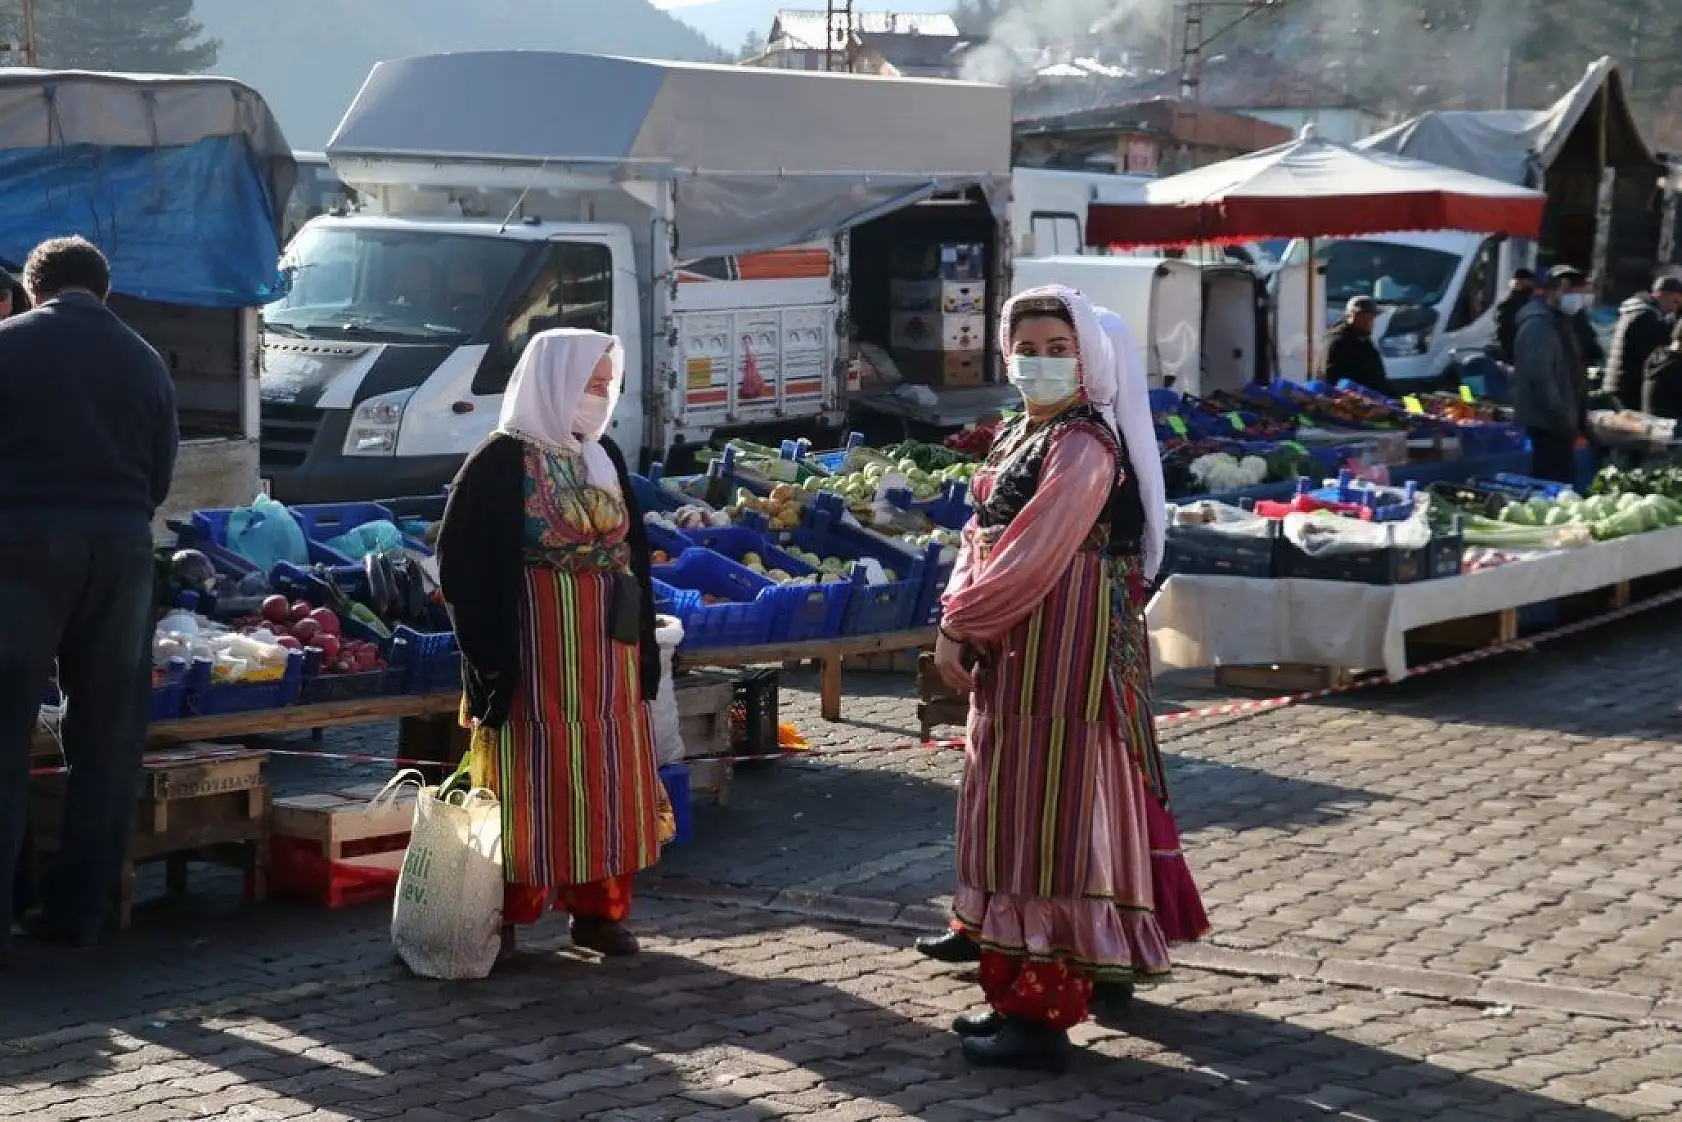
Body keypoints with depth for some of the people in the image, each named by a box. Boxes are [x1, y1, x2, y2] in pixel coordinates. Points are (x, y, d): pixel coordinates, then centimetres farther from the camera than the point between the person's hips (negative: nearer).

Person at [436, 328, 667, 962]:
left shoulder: (603, 458, 10)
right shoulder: (502, 463, -10)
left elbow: (632, 552, 16)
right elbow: (465, 565, -12)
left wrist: (641, 646, 11)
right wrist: (491, 660, -17)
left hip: (606, 649, 7)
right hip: (537, 649, -7)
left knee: (608, 777, 9)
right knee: (533, 781, -2)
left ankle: (597, 908, 18)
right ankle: (507, 915, 7)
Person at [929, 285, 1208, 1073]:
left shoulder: (1084, 446, -16)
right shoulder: (1018, 435, 14)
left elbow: (1032, 556, -21)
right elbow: (982, 536, 11)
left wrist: (960, 626, -11)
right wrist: (957, 623, -3)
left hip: (1062, 650, -10)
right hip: (1019, 649, 10)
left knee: (1047, 813, -7)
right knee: (1017, 809, 15)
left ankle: (1042, 1015, -4)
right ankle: (1027, 990, 25)